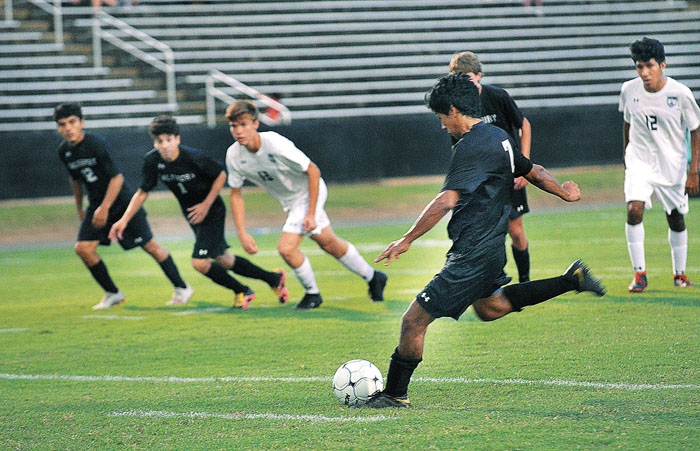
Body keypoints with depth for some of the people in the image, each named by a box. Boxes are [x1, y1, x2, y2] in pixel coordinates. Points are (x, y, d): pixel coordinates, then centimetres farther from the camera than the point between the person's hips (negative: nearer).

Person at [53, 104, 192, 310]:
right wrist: (79, 208, 21)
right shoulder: (64, 151, -1)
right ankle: (112, 293, 7)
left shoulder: (96, 144, -22)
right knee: (83, 248, -9)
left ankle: (181, 288, 12)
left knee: (149, 245, -2)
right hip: (96, 205, 6)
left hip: (122, 202, -6)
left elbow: (117, 177, -21)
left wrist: (104, 208, -23)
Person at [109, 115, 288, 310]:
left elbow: (221, 176, -12)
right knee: (223, 261, 16)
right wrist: (124, 220, -10)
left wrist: (206, 205, -16)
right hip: (191, 214, 6)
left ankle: (241, 291, 9)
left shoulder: (193, 157, -27)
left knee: (200, 263, -15)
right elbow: (142, 192, -2)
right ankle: (273, 278, 36)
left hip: (212, 212, -6)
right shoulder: (152, 160, -13)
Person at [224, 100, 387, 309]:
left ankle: (312, 293, 10)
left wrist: (311, 214, -23)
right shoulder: (234, 155, -17)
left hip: (308, 193, -6)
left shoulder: (276, 145, -34)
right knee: (329, 244, 19)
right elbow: (236, 194, -3)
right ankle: (373, 277, 39)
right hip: (288, 201, 6)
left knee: (286, 248, -17)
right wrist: (242, 233, -10)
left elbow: (313, 171, -23)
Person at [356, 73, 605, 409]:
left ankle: (394, 394, 3)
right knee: (489, 307, 34)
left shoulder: (471, 147, -21)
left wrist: (407, 240, -27)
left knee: (414, 319, -6)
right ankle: (571, 280, 29)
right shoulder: (499, 138, 9)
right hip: (492, 245, 10)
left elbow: (447, 200, -29)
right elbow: (532, 172, 23)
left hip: (473, 252, -10)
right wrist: (562, 191, 39)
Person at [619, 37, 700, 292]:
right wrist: (626, 152, 20)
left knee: (676, 219, 8)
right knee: (634, 211, -19)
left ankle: (680, 273, 28)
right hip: (639, 161, 1)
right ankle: (639, 273, -10)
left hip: (673, 164, -1)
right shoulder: (629, 90, -7)